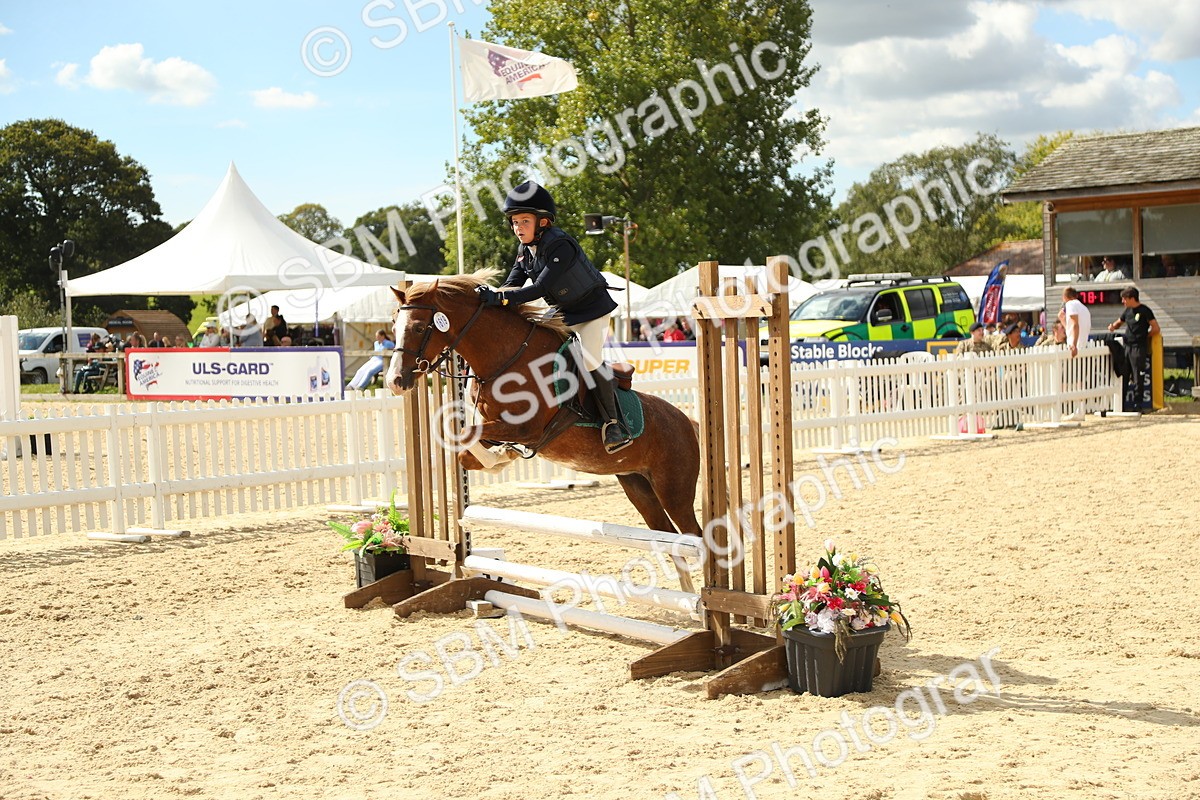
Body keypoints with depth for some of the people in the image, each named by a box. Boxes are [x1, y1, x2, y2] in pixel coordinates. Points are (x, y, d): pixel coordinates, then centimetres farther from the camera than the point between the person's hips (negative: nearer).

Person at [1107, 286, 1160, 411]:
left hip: (1139, 347, -7)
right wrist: (1113, 326, 7)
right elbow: (1119, 322, 29)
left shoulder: (1144, 310, -7)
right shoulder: (1127, 310, 12)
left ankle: (1138, 404, 0)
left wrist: (1143, 336, 1)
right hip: (1127, 346, 7)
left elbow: (1156, 329, -8)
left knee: (1138, 377, -4)